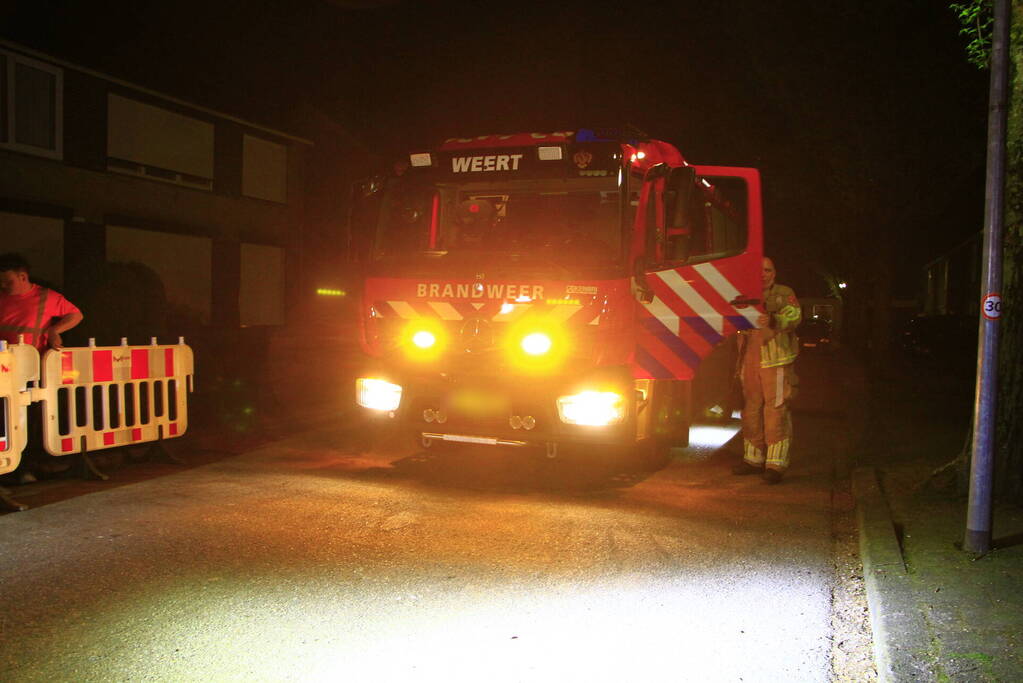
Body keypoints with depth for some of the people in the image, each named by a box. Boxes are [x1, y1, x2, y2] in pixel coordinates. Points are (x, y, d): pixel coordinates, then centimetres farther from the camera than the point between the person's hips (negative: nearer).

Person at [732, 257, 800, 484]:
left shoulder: (784, 293, 3)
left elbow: (794, 316, -13)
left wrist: (773, 321, -33)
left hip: (775, 360, -6)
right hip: (749, 361, 6)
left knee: (776, 409, -9)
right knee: (751, 409, 9)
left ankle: (776, 463, -7)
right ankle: (753, 458, 19)